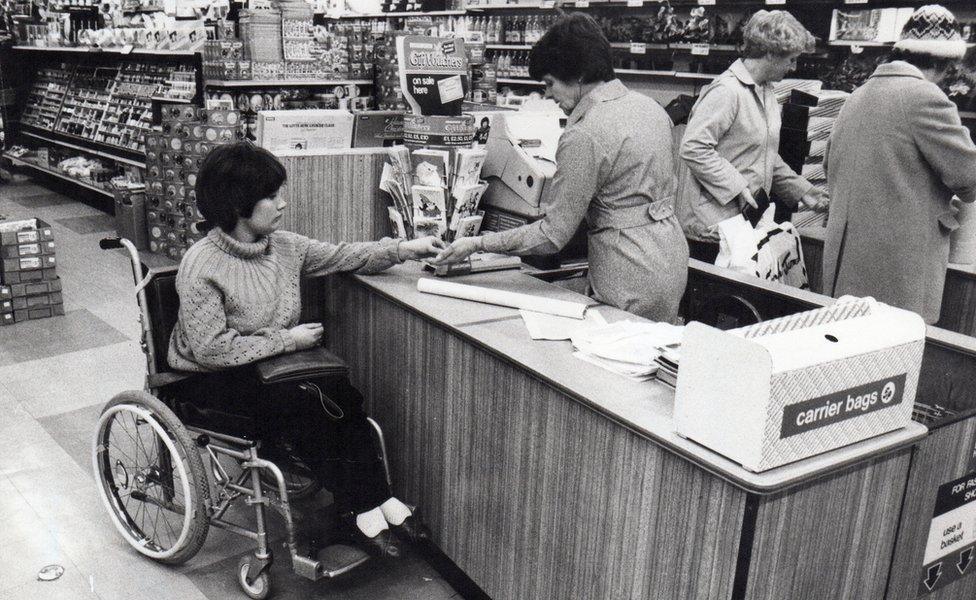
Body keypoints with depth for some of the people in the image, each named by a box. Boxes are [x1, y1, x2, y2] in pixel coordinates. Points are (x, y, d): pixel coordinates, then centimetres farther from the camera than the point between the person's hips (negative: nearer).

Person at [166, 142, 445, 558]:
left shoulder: (284, 246, -1)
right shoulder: (201, 266, -21)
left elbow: (343, 256, 10)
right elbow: (210, 349, -24)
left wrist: (404, 249, 0)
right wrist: (286, 340, -19)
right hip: (210, 381, -6)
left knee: (343, 396, -18)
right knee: (301, 407, -27)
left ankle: (376, 499, -11)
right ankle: (360, 509, -16)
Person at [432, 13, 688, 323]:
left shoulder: (583, 137, -20)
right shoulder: (649, 105, 6)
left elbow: (554, 234, -18)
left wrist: (478, 244, -11)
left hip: (633, 280, -9)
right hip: (672, 257, 9)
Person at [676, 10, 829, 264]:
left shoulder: (766, 93, 16)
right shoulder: (727, 91, -16)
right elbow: (693, 148, -23)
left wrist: (802, 191, 17)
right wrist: (737, 187, -22)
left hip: (745, 219, 9)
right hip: (714, 223, -9)